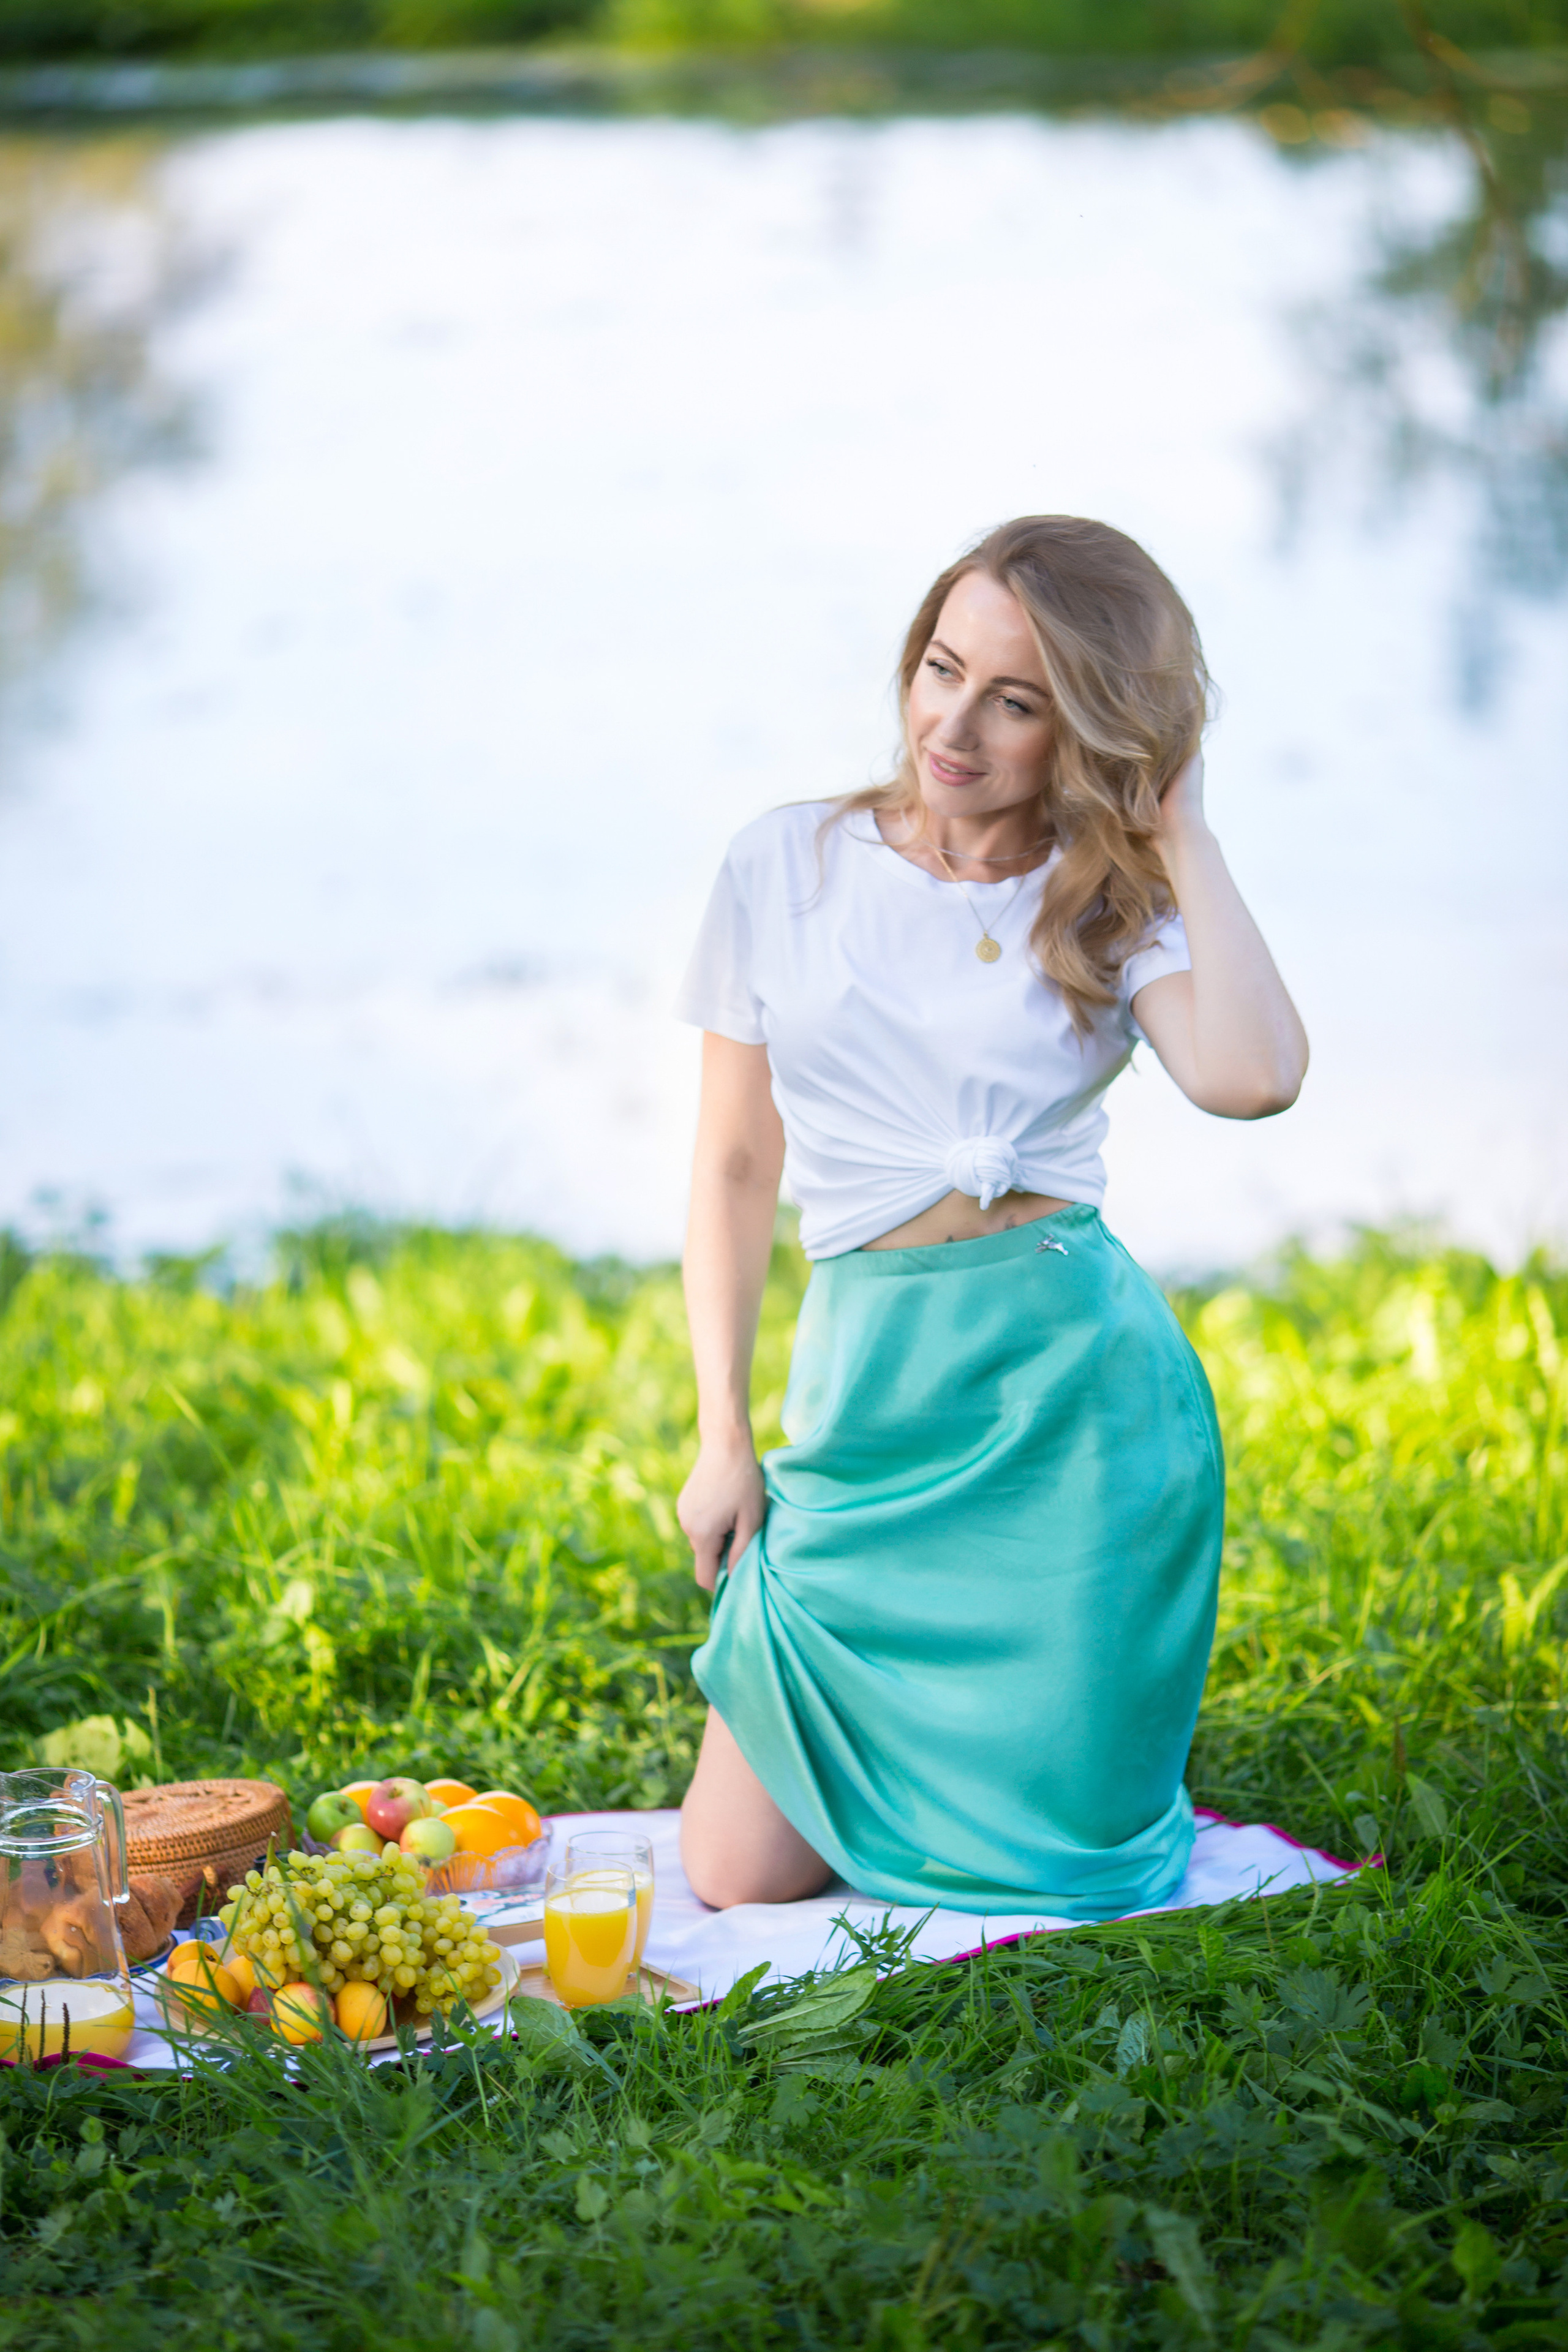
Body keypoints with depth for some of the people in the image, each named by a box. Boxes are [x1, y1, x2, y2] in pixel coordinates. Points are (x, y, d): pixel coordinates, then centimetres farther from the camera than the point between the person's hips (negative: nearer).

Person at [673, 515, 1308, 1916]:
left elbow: (1251, 1079, -20)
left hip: (1076, 1390, -2)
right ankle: (896, 1737, 31)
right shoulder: (787, 868, 6)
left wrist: (1182, 831, -10)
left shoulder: (1116, 908, 2)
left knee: (1051, 1868, -1)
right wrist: (724, 1433, 5)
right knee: (737, 1875, -1)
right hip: (864, 1392, 2)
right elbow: (735, 1165, 11)